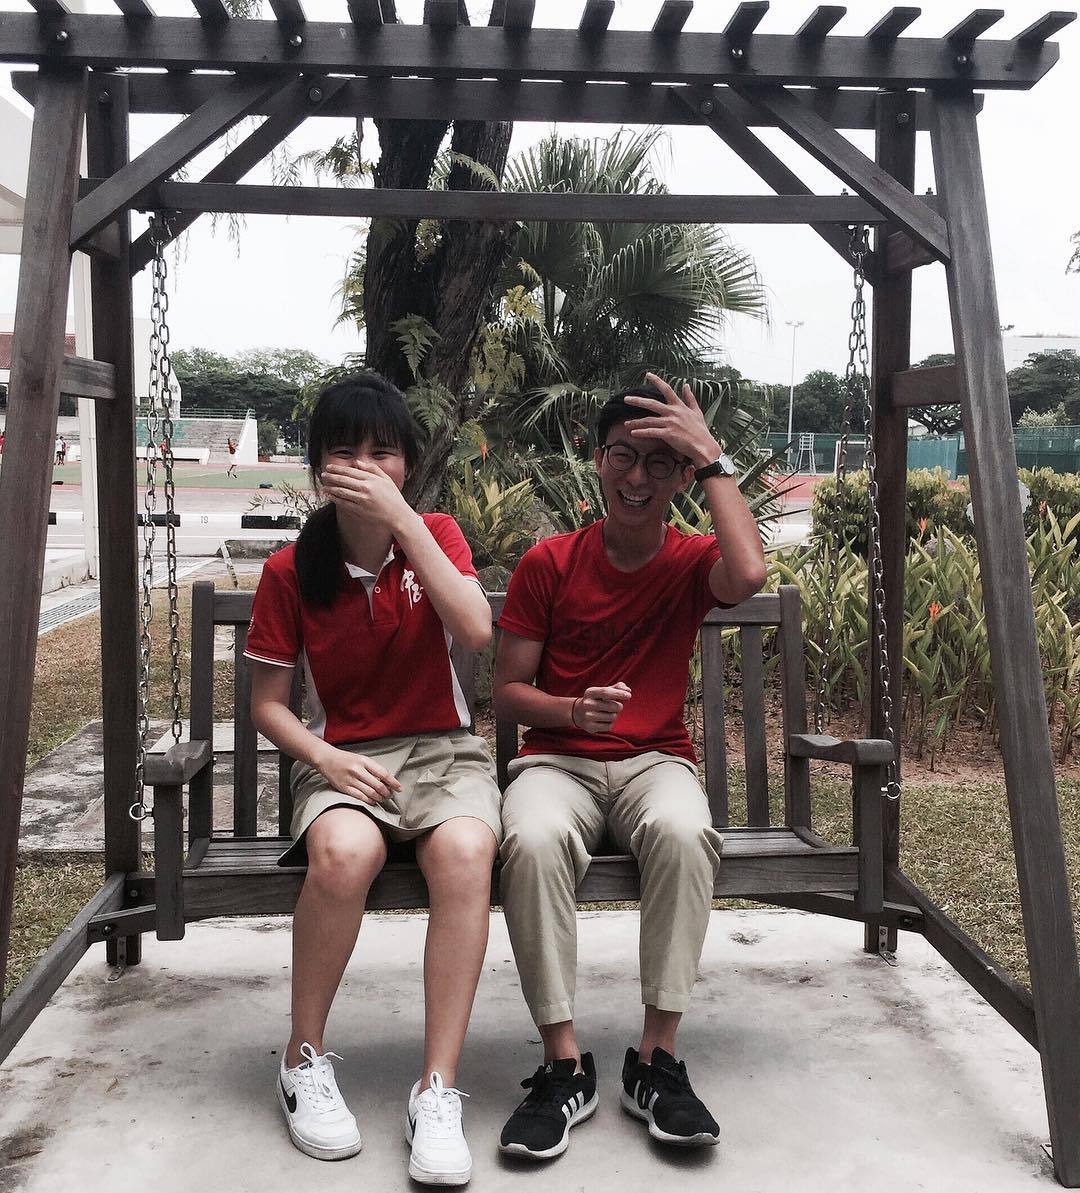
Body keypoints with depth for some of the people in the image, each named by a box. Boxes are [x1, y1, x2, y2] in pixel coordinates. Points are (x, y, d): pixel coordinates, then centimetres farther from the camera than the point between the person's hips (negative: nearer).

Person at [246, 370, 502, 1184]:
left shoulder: (436, 535, 2)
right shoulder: (291, 570, 0)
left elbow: (476, 632, -17)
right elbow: (267, 701, 4)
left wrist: (403, 522, -20)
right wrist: (325, 758, -15)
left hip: (444, 749, 1)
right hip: (343, 758, 0)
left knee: (465, 851, -35)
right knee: (344, 851, -36)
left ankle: (439, 1093, -24)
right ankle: (305, 1060, -10)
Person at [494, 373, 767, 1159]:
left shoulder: (692, 562, 3)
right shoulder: (548, 564, 1)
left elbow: (749, 574, -24)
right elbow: (508, 691, 3)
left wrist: (714, 458, -16)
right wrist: (572, 710, -18)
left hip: (656, 762, 0)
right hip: (558, 762, 0)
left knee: (682, 832, -36)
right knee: (534, 839, -35)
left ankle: (658, 1059, -21)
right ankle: (565, 1065, -21)